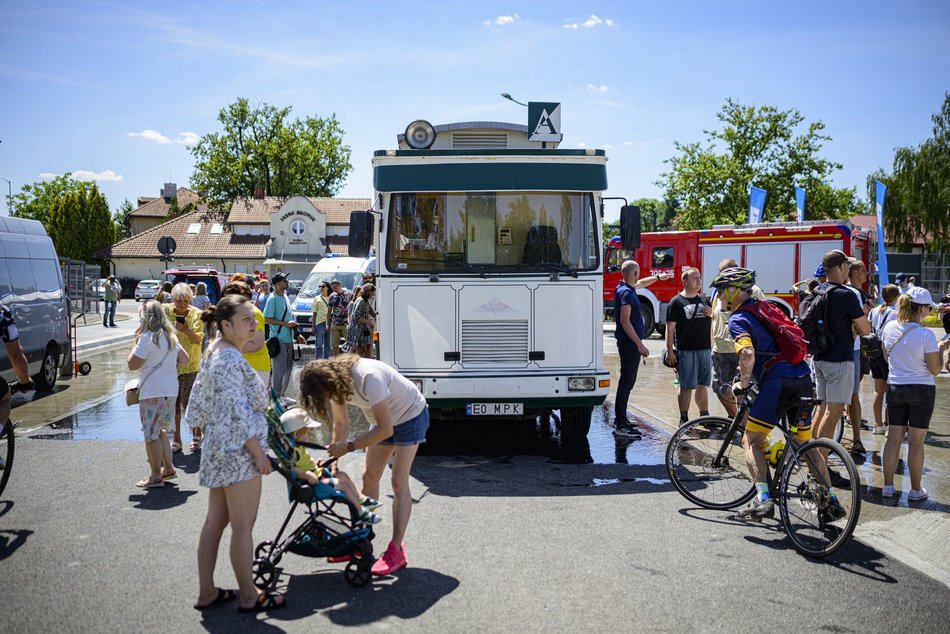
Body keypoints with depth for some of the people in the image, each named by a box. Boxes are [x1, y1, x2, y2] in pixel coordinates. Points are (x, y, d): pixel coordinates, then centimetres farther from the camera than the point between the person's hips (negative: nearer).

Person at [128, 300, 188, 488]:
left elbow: (132, 364, -15)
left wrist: (136, 342, -5)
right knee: (161, 431, 20)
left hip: (152, 392, -8)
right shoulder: (170, 336, 11)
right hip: (171, 389, 8)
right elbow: (184, 358, 20)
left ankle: (156, 476, 3)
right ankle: (168, 468, 24)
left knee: (151, 434, -1)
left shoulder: (147, 337, -14)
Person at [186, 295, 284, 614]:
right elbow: (238, 412, -23)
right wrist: (259, 453, -18)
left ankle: (207, 592, 23)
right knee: (243, 526, 1)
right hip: (239, 451, -10)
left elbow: (203, 405, 18)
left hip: (219, 450, 10)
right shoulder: (231, 359, -21)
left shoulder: (215, 352, 11)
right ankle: (249, 597, 12)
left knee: (215, 522, 14)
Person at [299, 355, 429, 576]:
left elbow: (386, 429, -35)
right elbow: (341, 423, 1)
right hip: (383, 419, 8)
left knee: (399, 482, -13)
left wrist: (349, 446, -31)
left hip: (411, 416, -8)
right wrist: (334, 457, -8)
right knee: (369, 477, 8)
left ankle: (396, 550, -12)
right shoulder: (335, 381, -14)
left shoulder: (368, 378, -39)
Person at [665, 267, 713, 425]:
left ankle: (705, 416, 21)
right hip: (686, 351, -5)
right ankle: (684, 420, 7)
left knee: (702, 385, 13)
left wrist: (712, 314, -1)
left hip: (705, 349, 5)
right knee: (686, 387, -1)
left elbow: (713, 323, 23)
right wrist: (669, 351, -13)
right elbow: (670, 328, -7)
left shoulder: (704, 300, 14)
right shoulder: (677, 302, -3)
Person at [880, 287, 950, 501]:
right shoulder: (926, 335, -19)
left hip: (894, 387, 5)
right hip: (921, 390, -5)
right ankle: (915, 489, 12)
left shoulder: (889, 328, -2)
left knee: (893, 438, 9)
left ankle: (888, 486, 13)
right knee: (916, 441, 3)